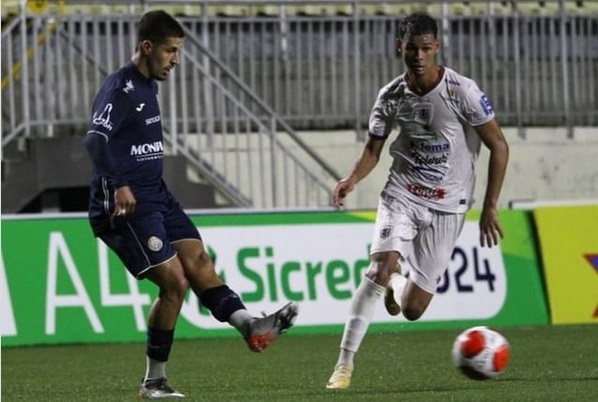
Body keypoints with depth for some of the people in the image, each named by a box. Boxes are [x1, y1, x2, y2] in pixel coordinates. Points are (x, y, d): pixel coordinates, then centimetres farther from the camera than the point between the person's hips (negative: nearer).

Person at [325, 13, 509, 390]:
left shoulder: (462, 91, -13)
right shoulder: (391, 96, -3)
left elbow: (499, 146, -6)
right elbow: (374, 148, 11)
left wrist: (490, 207, -10)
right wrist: (352, 180, -11)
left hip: (446, 207, -1)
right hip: (401, 196, 2)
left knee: (412, 310, -2)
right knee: (380, 269, -26)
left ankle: (398, 282, 38)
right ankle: (344, 364, -20)